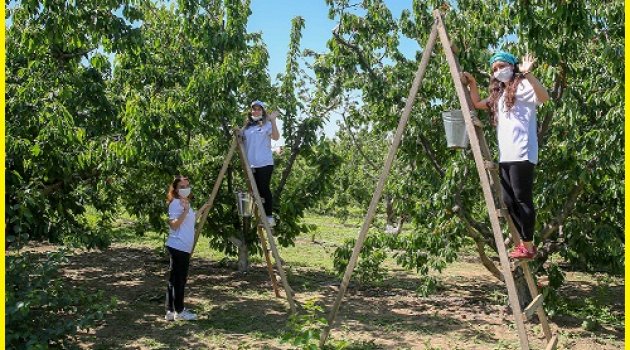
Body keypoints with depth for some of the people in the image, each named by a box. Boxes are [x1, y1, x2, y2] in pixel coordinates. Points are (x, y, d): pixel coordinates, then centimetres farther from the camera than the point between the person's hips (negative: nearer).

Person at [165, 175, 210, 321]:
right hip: (178, 247, -10)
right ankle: (179, 311, 5)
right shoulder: (176, 203, -12)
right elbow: (173, 225, -20)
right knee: (178, 279, -3)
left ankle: (171, 311, 16)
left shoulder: (186, 202, 17)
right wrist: (185, 211, -30)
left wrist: (200, 210, 29)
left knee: (175, 279, 11)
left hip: (184, 247, 10)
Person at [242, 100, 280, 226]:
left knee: (264, 189, -7)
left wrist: (273, 121, -21)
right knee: (256, 191, 8)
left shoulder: (267, 124, 2)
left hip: (264, 163, -5)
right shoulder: (247, 127, 17)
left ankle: (269, 217, -2)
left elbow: (276, 137, -16)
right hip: (250, 164, 5)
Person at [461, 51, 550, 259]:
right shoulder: (499, 94, 23)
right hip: (505, 156, 9)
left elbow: (544, 97, -19)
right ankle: (524, 243, 16)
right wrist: (472, 84, 20)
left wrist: (528, 74, -31)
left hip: (522, 155, -8)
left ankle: (528, 247, -3)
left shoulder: (522, 86, -1)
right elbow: (477, 103, 33)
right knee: (509, 201, 7)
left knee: (522, 199, -8)